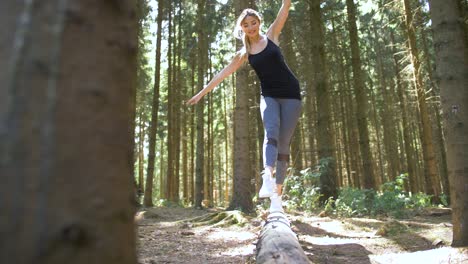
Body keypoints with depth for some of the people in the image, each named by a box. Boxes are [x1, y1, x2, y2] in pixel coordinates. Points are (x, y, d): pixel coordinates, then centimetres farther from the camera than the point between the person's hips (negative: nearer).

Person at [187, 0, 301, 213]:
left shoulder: (271, 36, 7)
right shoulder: (244, 54, 9)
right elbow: (223, 73, 10)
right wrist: (202, 93, 8)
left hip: (290, 95, -1)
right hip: (269, 96, 1)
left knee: (284, 143, -6)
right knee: (271, 134, -26)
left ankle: (278, 193, -6)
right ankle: (268, 179, -46)